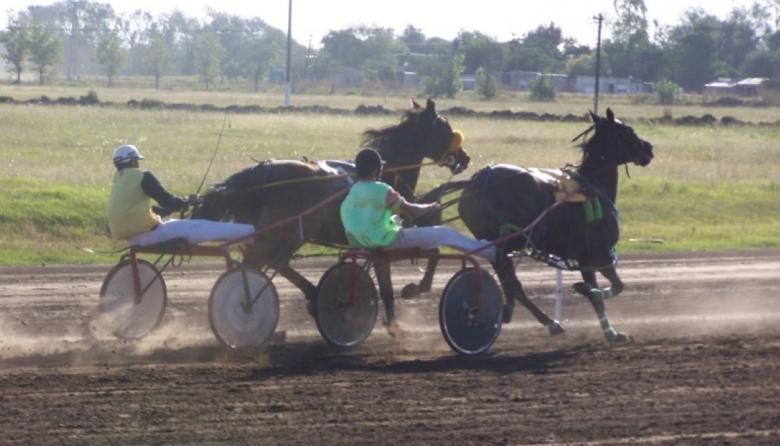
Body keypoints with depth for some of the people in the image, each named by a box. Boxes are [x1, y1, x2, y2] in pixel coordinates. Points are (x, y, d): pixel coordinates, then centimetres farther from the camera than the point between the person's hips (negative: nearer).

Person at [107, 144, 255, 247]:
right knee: (193, 228, -1)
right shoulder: (142, 177, -11)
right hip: (147, 233, -9)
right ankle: (247, 231, 3)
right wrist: (187, 201, 9)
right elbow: (167, 201, -11)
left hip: (131, 237, 9)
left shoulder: (119, 181, 17)